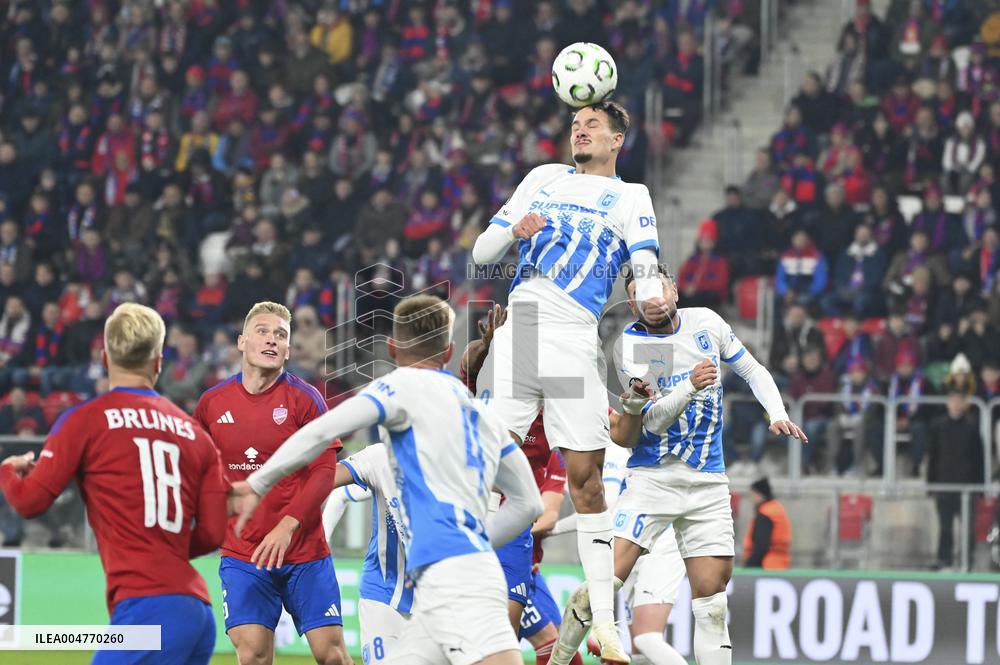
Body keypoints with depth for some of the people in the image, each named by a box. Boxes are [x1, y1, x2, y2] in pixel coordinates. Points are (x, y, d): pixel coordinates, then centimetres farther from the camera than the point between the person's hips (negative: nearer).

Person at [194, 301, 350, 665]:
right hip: (241, 555, 1)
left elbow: (324, 472, -11)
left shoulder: (306, 399, -4)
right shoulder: (212, 402, 4)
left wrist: (287, 526, -22)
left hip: (305, 552, -1)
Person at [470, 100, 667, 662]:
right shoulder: (544, 178, 19)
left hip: (575, 342, -2)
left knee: (586, 479, -4)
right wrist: (514, 233, -5)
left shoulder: (630, 197, 11)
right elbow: (482, 252, 17)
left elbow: (646, 266, -5)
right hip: (518, 331, 2)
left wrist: (653, 300, -28)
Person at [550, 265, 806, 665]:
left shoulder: (706, 323, 5)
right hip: (653, 478, -3)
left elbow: (753, 371, 16)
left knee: (711, 601, -2)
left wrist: (778, 414, 2)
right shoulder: (629, 347, -7)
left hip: (709, 483, 3)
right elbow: (652, 421, -15)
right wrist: (690, 386, -27)